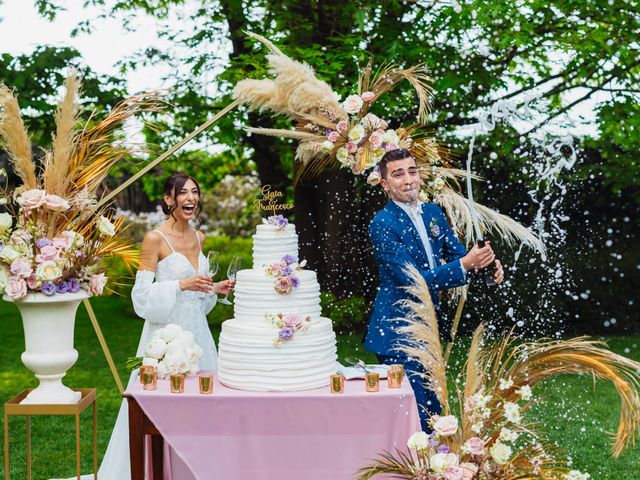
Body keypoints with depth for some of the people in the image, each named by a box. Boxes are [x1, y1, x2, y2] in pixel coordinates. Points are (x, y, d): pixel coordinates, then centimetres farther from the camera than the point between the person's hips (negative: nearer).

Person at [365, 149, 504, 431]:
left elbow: (457, 252, 13)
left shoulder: (433, 213, 7)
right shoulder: (382, 224, -16)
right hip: (397, 334, -8)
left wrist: (486, 263, -10)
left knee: (433, 414, 17)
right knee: (416, 421, -8)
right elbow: (413, 280, -23)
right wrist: (464, 264, -31)